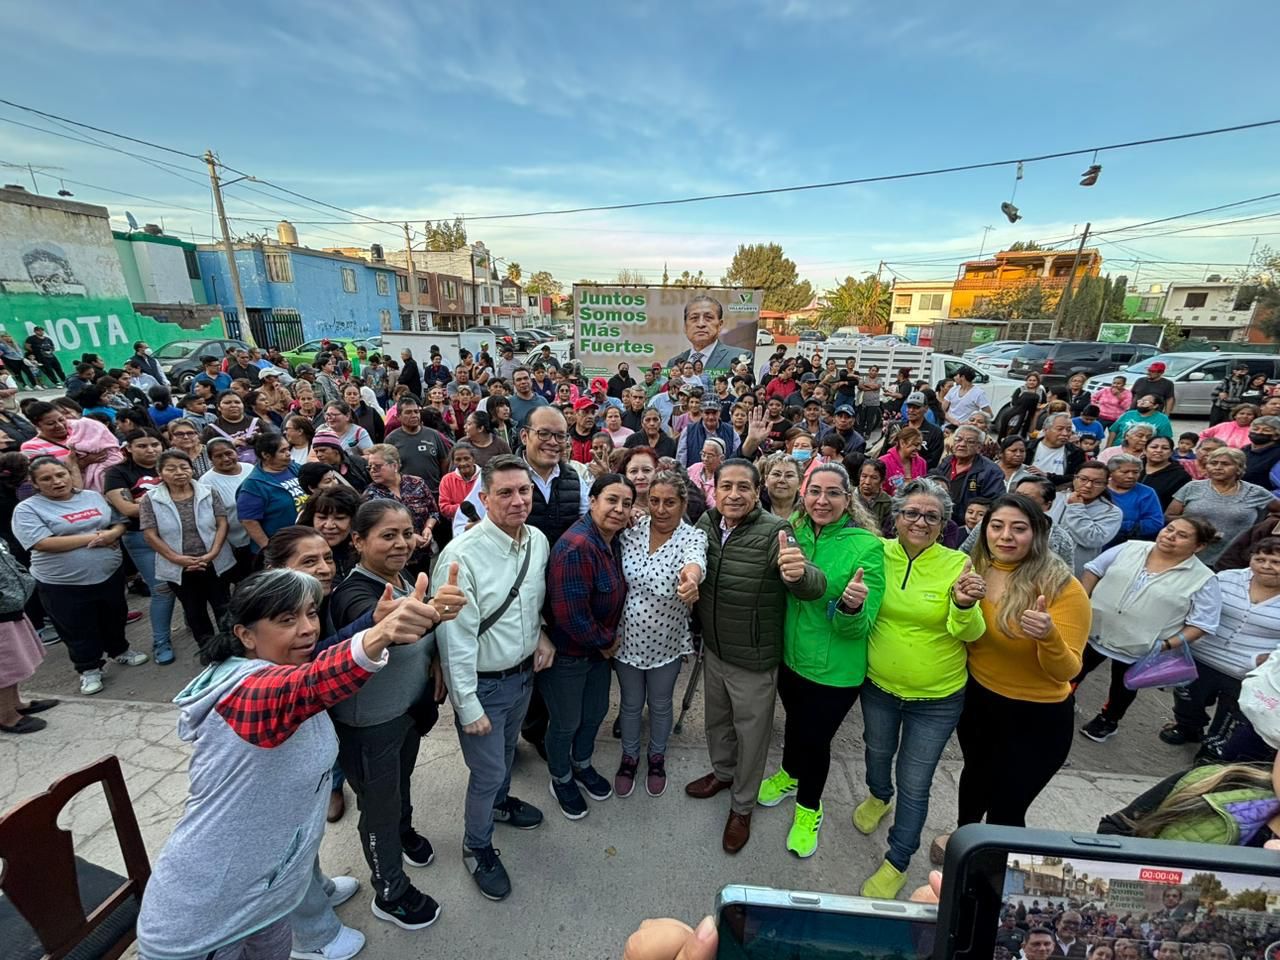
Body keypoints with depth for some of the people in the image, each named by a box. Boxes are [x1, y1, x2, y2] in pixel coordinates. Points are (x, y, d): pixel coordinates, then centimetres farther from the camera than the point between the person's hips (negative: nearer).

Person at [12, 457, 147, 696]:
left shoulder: (93, 496, 4)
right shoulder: (27, 509, -10)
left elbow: (119, 522, 9)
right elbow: (43, 543, -20)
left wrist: (113, 533, -15)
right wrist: (92, 537, -20)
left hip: (110, 574, 4)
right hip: (63, 585, -4)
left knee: (114, 618, 20)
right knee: (78, 630, 10)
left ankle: (119, 651, 42)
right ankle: (89, 669, 27)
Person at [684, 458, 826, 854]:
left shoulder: (774, 532, -24)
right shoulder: (706, 522, -8)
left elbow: (814, 587, -35)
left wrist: (799, 574, -56)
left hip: (754, 659, -5)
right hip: (713, 650, 5)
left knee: (751, 733, 17)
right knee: (716, 719, 27)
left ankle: (742, 806, 42)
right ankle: (722, 771, 56)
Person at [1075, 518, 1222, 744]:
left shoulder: (1203, 579, -12)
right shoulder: (1131, 548, -6)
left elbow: (1201, 624, -10)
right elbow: (1094, 569, 3)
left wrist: (1167, 645, -20)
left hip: (1137, 650, -2)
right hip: (1093, 631, 2)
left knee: (1124, 686, 21)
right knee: (1075, 670, 19)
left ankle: (1109, 720, 45)